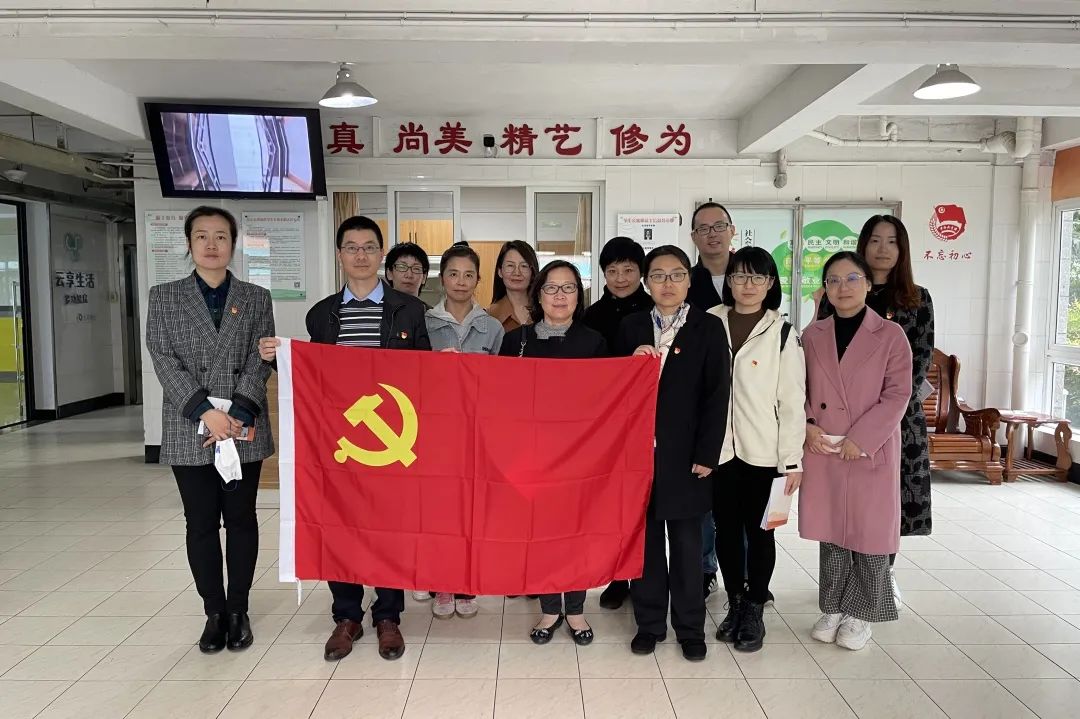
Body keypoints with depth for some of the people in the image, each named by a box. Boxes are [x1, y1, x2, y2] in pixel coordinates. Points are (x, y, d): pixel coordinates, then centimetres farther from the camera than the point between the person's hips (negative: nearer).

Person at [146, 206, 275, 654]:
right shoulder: (164, 297, 7)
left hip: (244, 429, 0)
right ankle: (214, 612, 19)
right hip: (189, 430, 0)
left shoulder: (256, 298, 7)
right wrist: (206, 410, -15)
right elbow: (164, 360, -3)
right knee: (200, 523, 7)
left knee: (241, 519, 7)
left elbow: (260, 362, -1)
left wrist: (239, 413, -14)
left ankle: (238, 611, 20)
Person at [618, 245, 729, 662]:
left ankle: (690, 628, 23)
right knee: (645, 540, 10)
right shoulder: (630, 328, 7)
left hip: (684, 455, -2)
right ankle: (649, 623, 24)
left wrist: (707, 455, -9)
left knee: (687, 543, 8)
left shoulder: (709, 328, 0)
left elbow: (716, 396, -4)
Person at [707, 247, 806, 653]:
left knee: (759, 530, 7)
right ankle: (734, 604, 27)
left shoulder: (782, 333, -2)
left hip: (764, 451, -1)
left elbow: (792, 401, -2)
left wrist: (792, 460, -5)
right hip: (720, 448, 2)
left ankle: (755, 611, 23)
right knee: (726, 528, 10)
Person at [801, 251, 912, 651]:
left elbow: (897, 395, -8)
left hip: (871, 452, -3)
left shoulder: (890, 335, -3)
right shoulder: (812, 335, 7)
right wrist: (807, 425, -8)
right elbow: (800, 389, 9)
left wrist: (860, 439, -15)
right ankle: (833, 607, 26)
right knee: (830, 531, 11)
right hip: (822, 451, 3)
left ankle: (861, 614, 21)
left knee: (869, 532, 4)